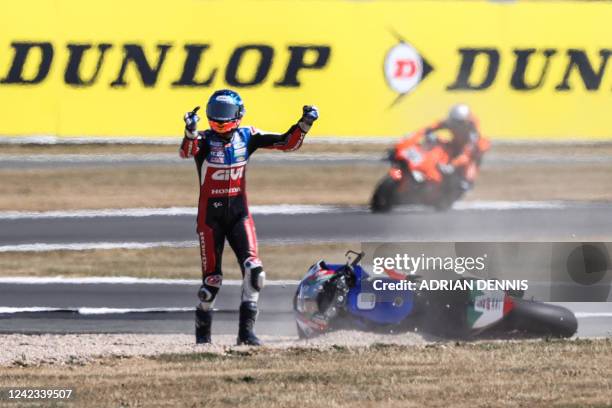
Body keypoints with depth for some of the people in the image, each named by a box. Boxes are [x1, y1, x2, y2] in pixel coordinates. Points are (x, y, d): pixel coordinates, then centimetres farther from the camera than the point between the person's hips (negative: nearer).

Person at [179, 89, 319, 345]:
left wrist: (304, 124, -16)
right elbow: (187, 152, -34)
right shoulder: (204, 140, -10)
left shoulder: (247, 137, 0)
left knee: (253, 270, -15)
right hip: (211, 216, -2)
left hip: (239, 215, 2)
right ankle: (202, 331, 22)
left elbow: (288, 143, 0)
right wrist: (190, 132, -54)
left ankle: (246, 330, -8)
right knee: (212, 278, 2)